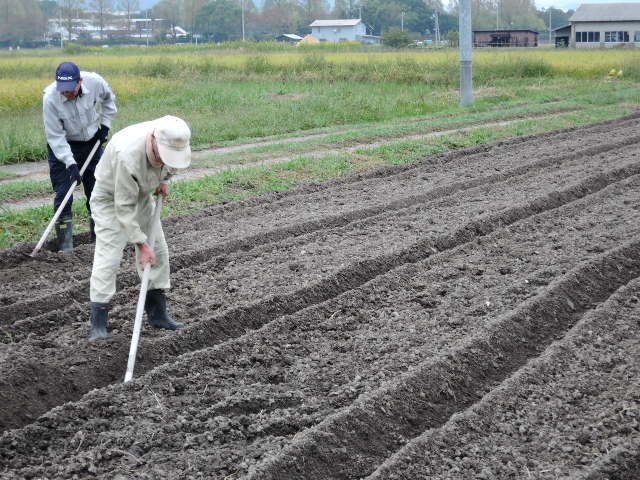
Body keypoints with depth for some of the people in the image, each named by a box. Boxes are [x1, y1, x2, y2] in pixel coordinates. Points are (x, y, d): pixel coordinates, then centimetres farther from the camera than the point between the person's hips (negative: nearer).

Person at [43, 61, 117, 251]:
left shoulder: (95, 82, -23)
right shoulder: (50, 98, -30)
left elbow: (108, 98, 4)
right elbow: (55, 136, -25)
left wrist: (105, 124, -2)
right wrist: (70, 163, -31)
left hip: (92, 142, 3)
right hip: (61, 147, -3)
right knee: (63, 195, -8)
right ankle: (65, 246, -1)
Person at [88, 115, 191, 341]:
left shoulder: (172, 140, -22)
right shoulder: (128, 155, -42)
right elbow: (123, 207, -34)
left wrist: (163, 180, -3)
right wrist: (141, 244, -30)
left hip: (142, 193, 7)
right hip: (110, 197, -7)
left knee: (158, 251, 6)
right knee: (108, 255, -15)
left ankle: (157, 313, 18)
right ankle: (98, 324, -12)